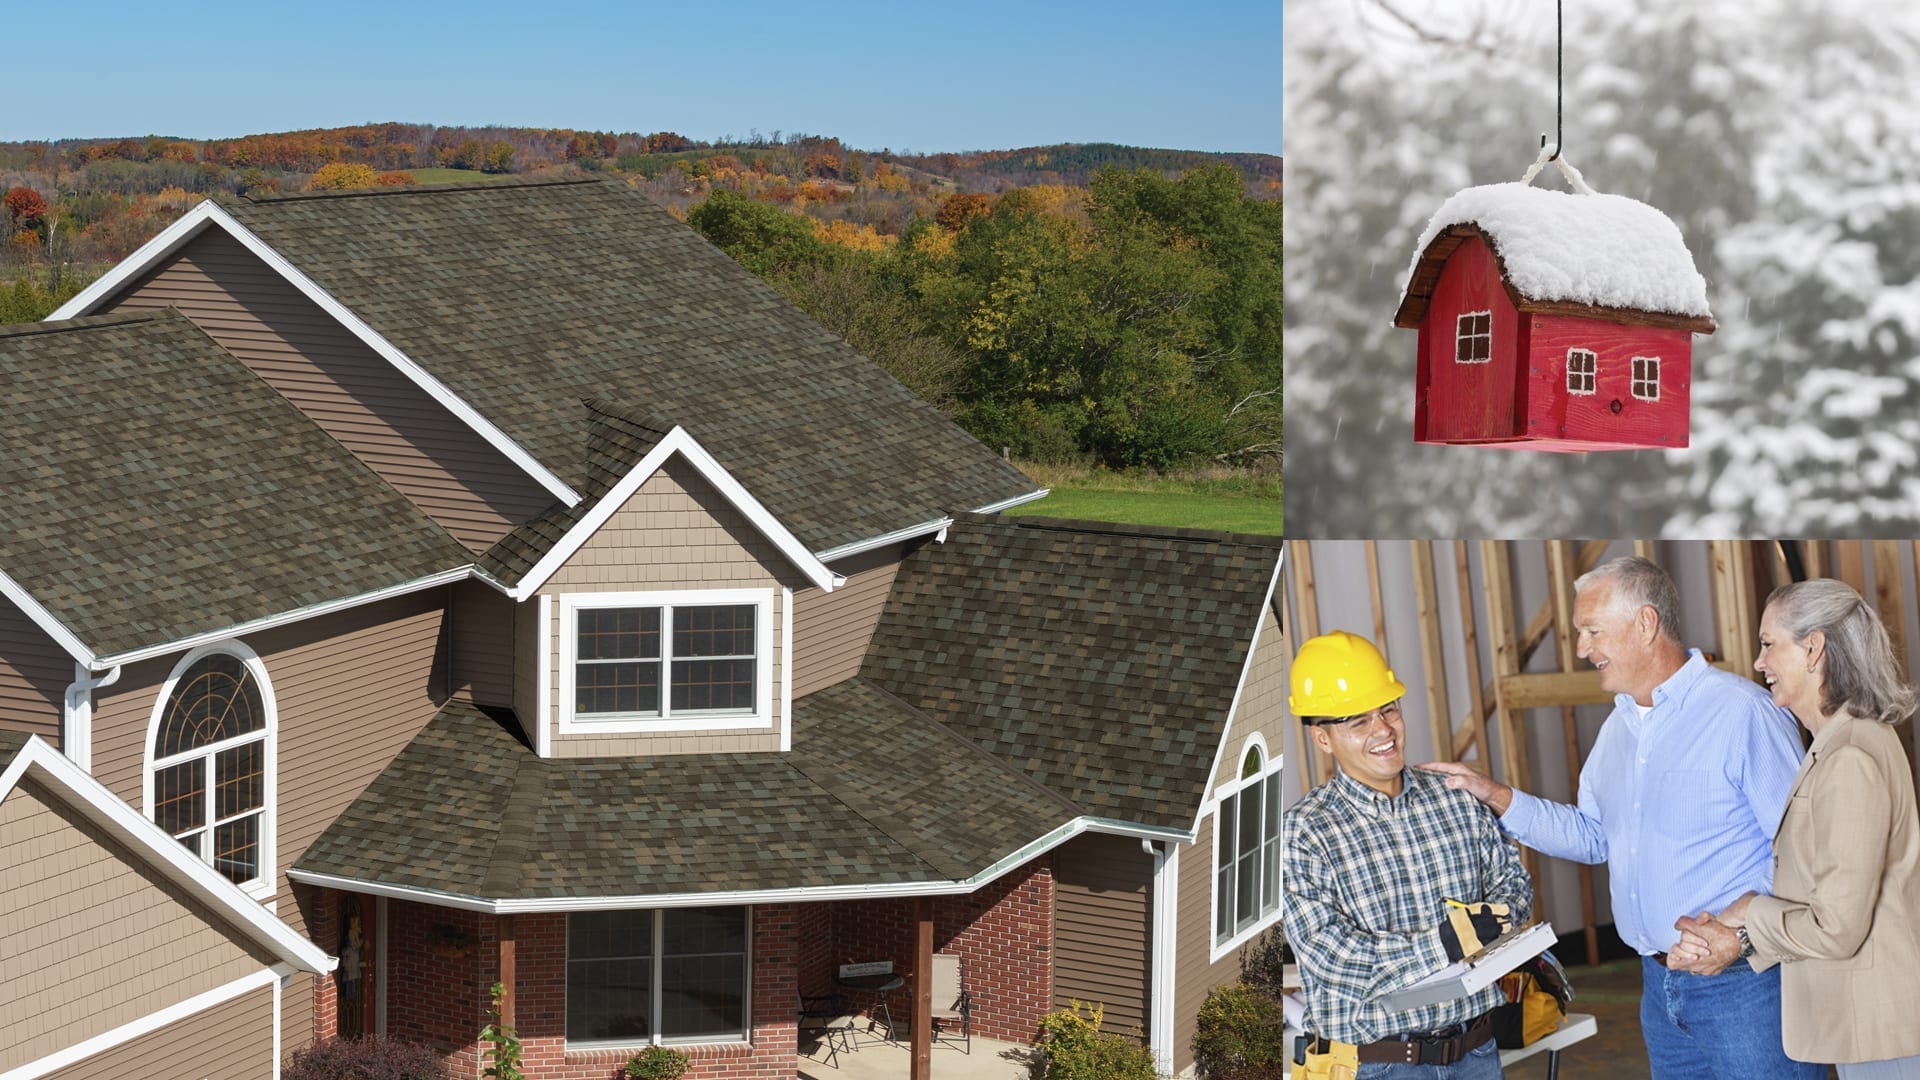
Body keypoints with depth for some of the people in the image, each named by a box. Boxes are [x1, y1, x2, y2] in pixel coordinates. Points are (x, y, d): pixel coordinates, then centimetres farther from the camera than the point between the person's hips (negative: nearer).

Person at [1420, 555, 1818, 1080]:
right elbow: (1592, 835, 19)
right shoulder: (1618, 727, 14)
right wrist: (1497, 797, 9)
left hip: (1742, 983, -8)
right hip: (1661, 985, 8)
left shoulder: (1741, 712, -14)